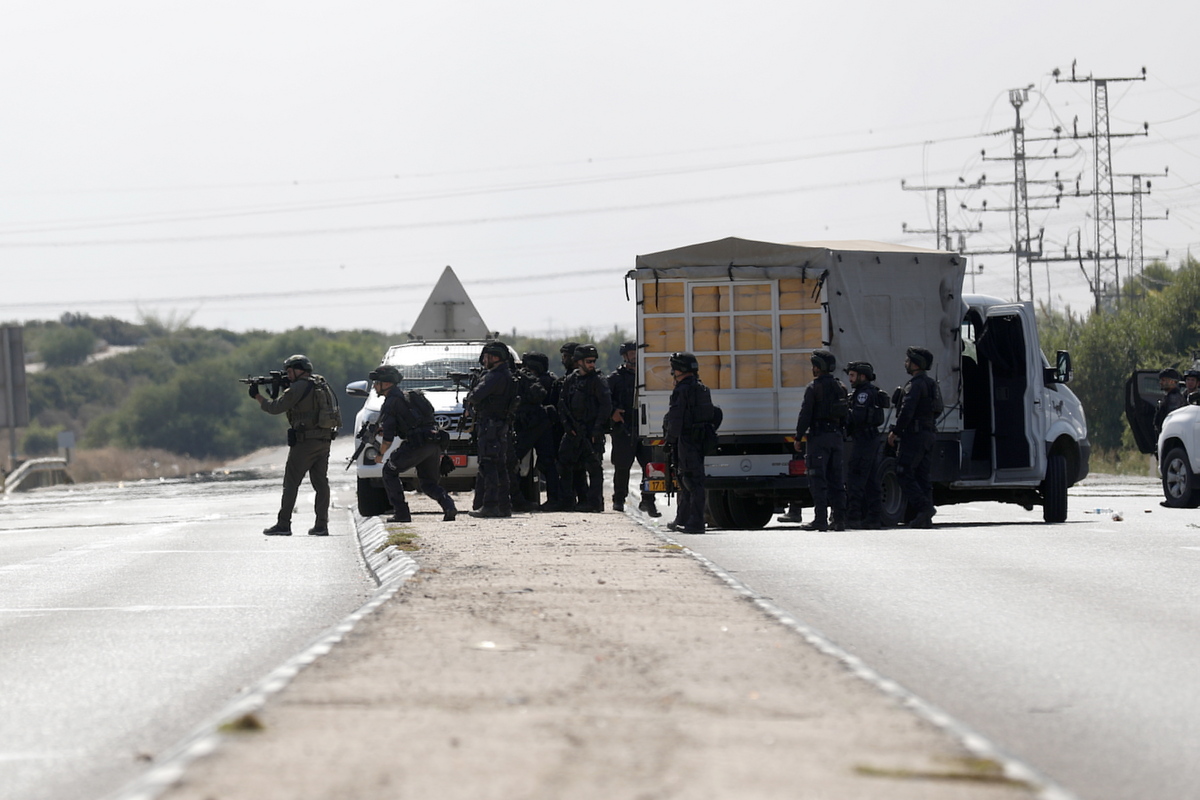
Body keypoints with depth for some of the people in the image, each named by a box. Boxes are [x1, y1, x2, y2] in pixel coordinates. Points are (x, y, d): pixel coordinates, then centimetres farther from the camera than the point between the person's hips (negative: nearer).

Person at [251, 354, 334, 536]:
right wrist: (282, 388, 15)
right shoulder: (321, 384, 13)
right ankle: (321, 525, 4)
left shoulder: (298, 388, -12)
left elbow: (275, 408, -8)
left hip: (305, 442, -7)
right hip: (324, 441, 7)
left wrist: (257, 396, 5)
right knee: (321, 483, 7)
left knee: (291, 483, -1)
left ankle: (283, 525, -1)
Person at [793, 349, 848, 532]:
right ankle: (839, 519, 6)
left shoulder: (813, 388, -9)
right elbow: (845, 415, 15)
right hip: (836, 435, 7)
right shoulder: (840, 387, 12)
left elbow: (805, 414, -12)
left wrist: (798, 438, -7)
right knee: (836, 480, 9)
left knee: (818, 480, -6)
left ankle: (820, 519, -11)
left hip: (818, 436, -7)